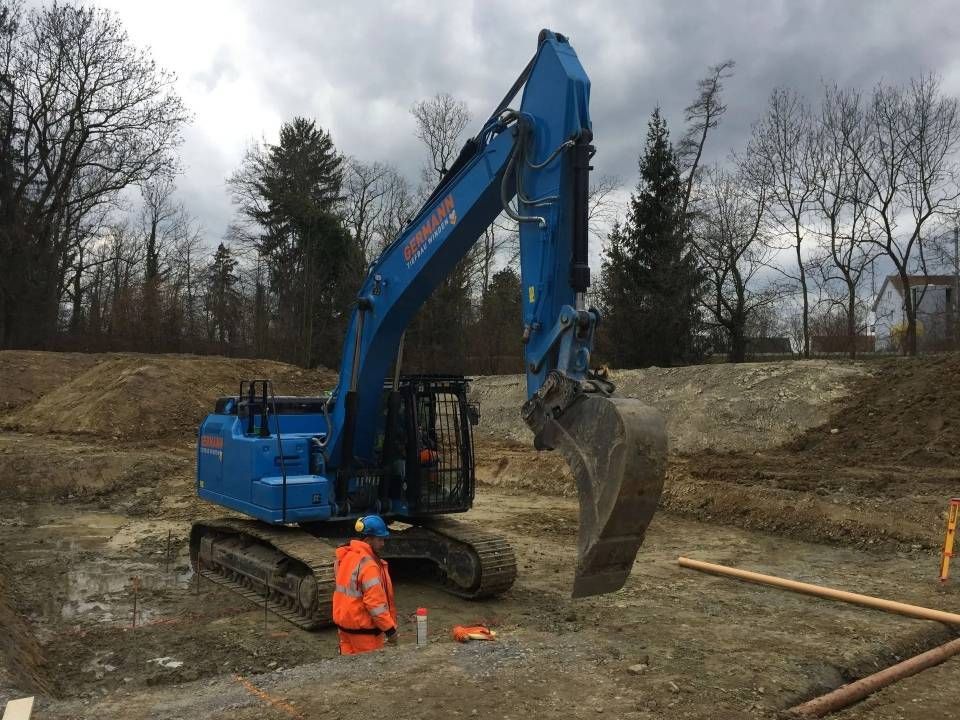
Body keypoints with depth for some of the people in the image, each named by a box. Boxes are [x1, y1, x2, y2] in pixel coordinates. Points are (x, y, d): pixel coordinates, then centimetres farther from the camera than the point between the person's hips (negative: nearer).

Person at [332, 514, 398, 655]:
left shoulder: (346, 556, 5)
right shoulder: (368, 565, -23)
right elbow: (375, 602, -25)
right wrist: (390, 629, -19)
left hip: (343, 624, 9)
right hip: (363, 630, -9)